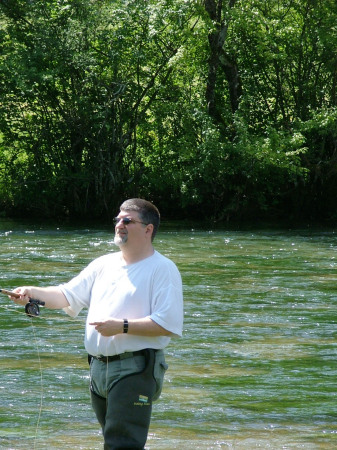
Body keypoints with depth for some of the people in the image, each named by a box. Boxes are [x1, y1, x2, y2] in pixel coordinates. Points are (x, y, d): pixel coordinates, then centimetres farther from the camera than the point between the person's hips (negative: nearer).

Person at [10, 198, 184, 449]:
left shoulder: (163, 269, -7)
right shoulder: (104, 264, 16)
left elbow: (168, 324, -16)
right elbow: (68, 296, 13)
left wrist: (123, 326, -20)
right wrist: (33, 293, -4)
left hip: (135, 370, -8)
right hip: (99, 369, 8)